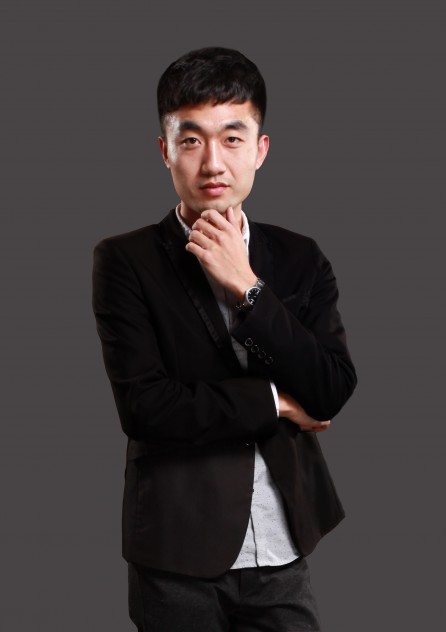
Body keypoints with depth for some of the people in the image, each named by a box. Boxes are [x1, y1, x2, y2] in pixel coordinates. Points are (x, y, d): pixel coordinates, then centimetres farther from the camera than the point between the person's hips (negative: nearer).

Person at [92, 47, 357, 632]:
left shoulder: (300, 259, 4)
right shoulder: (125, 260, -6)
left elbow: (334, 392, -7)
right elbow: (144, 407, -15)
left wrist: (246, 287, -14)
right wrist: (274, 402, -8)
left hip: (282, 557, 3)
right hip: (177, 561, -3)